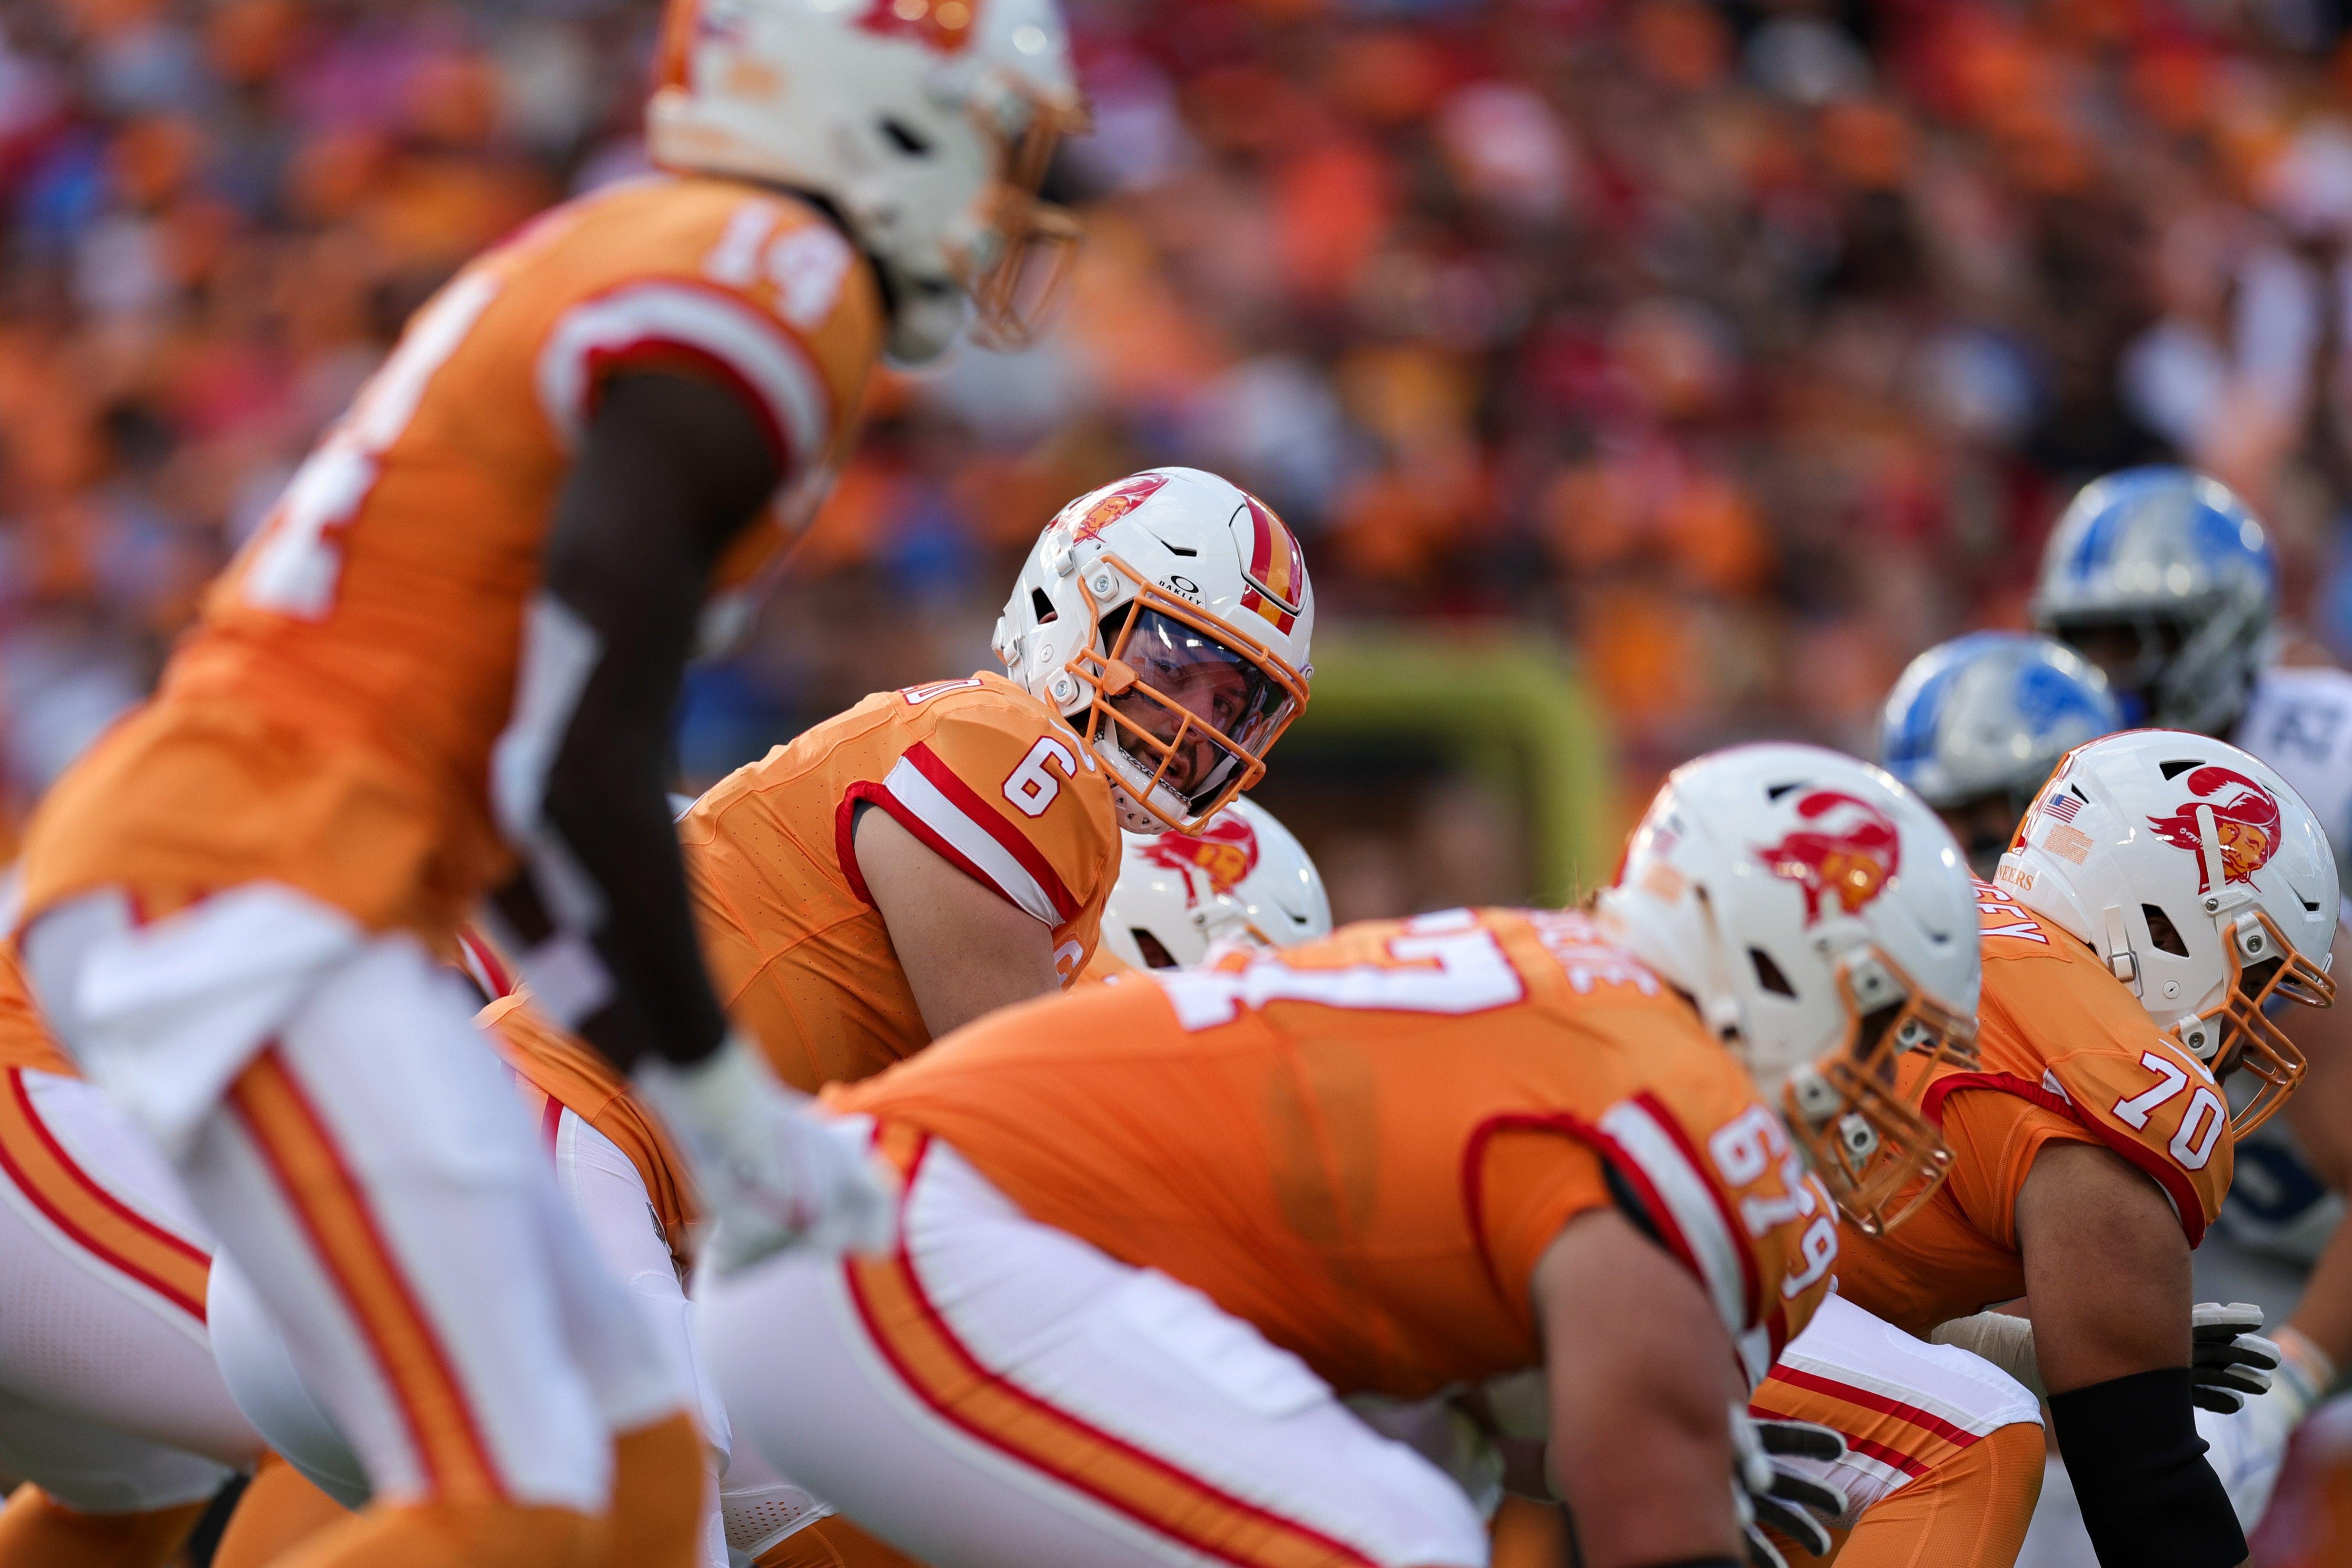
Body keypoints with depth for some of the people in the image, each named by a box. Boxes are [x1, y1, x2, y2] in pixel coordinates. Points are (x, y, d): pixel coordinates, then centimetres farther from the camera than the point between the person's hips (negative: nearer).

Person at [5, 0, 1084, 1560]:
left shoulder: (628, 258, 21)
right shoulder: (772, 283, -9)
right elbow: (583, 772, -16)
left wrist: (696, 1088, 23)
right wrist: (729, 1106, -6)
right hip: (247, 888, -10)